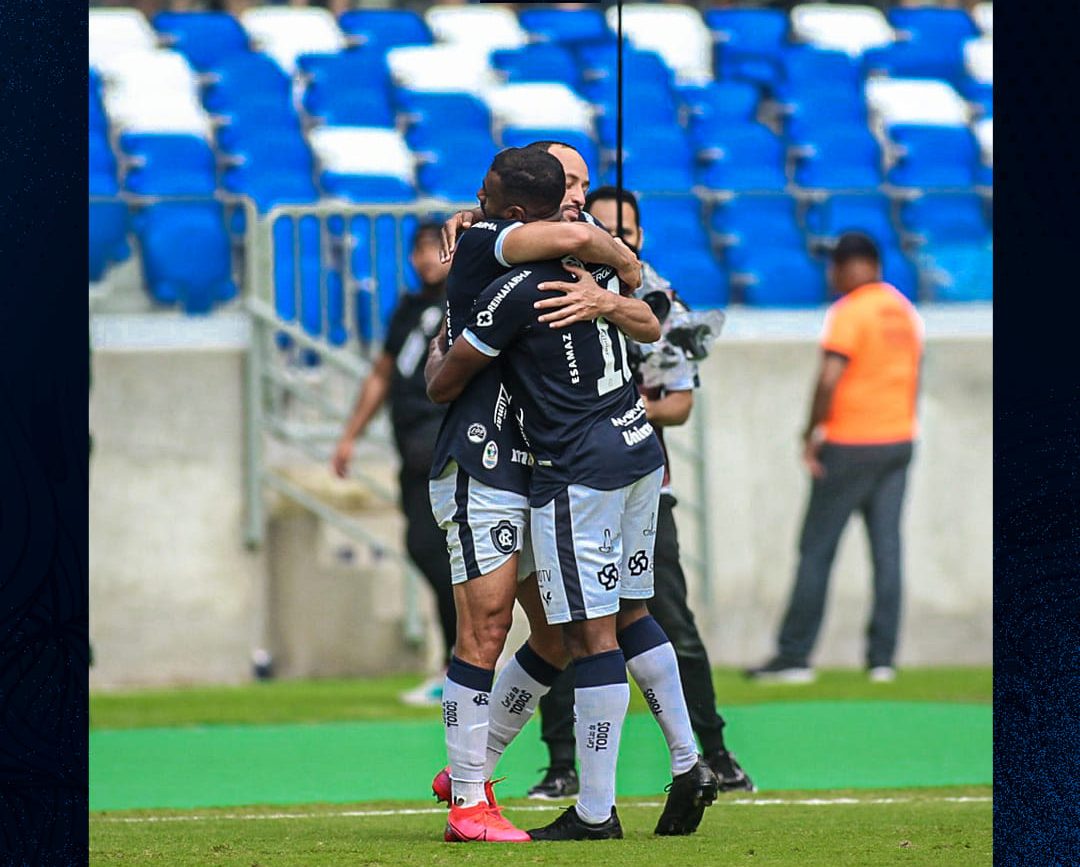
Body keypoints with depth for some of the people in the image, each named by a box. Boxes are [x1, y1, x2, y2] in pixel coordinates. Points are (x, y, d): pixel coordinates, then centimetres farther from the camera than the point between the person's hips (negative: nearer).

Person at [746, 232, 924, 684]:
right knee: (887, 549, 5)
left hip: (851, 444, -7)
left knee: (816, 549, -1)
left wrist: (812, 433, -11)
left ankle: (794, 655, -1)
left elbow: (829, 379, -21)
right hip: (899, 440, 7)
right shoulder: (905, 312, 11)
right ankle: (882, 658, 3)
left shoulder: (849, 313, -12)